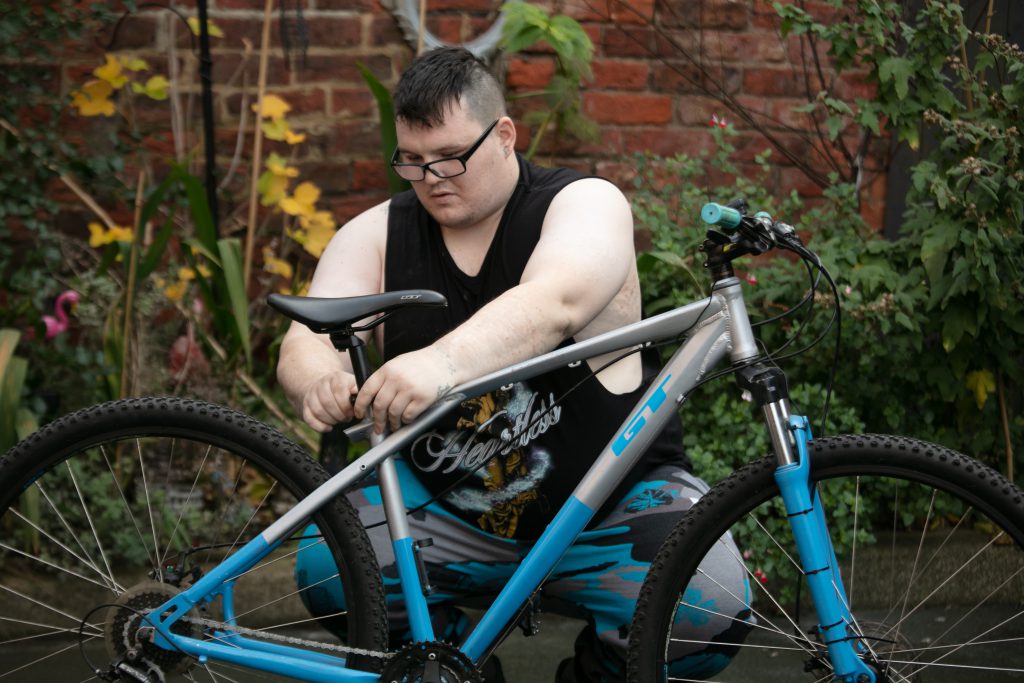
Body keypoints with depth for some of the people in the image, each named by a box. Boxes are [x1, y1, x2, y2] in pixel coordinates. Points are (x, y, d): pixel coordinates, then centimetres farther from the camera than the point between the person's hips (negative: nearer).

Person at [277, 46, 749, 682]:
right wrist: (320, 382, -39)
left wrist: (443, 361, -52)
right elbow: (308, 340, -13)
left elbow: (553, 305, -33)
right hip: (443, 506, 3)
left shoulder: (585, 203, -11)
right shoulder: (375, 235, 2)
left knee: (710, 611, -27)